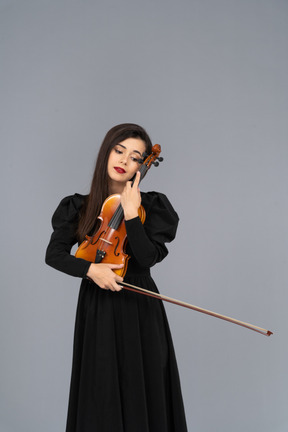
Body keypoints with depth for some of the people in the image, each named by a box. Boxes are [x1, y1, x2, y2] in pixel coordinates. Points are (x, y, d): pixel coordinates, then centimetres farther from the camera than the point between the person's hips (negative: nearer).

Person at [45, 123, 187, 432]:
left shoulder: (152, 206, -1)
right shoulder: (78, 207, 5)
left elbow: (147, 258, -13)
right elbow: (54, 254, -3)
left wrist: (131, 214, -17)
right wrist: (89, 268, -18)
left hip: (139, 310, -1)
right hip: (96, 312, 1)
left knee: (143, 394, 5)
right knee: (99, 398, 8)